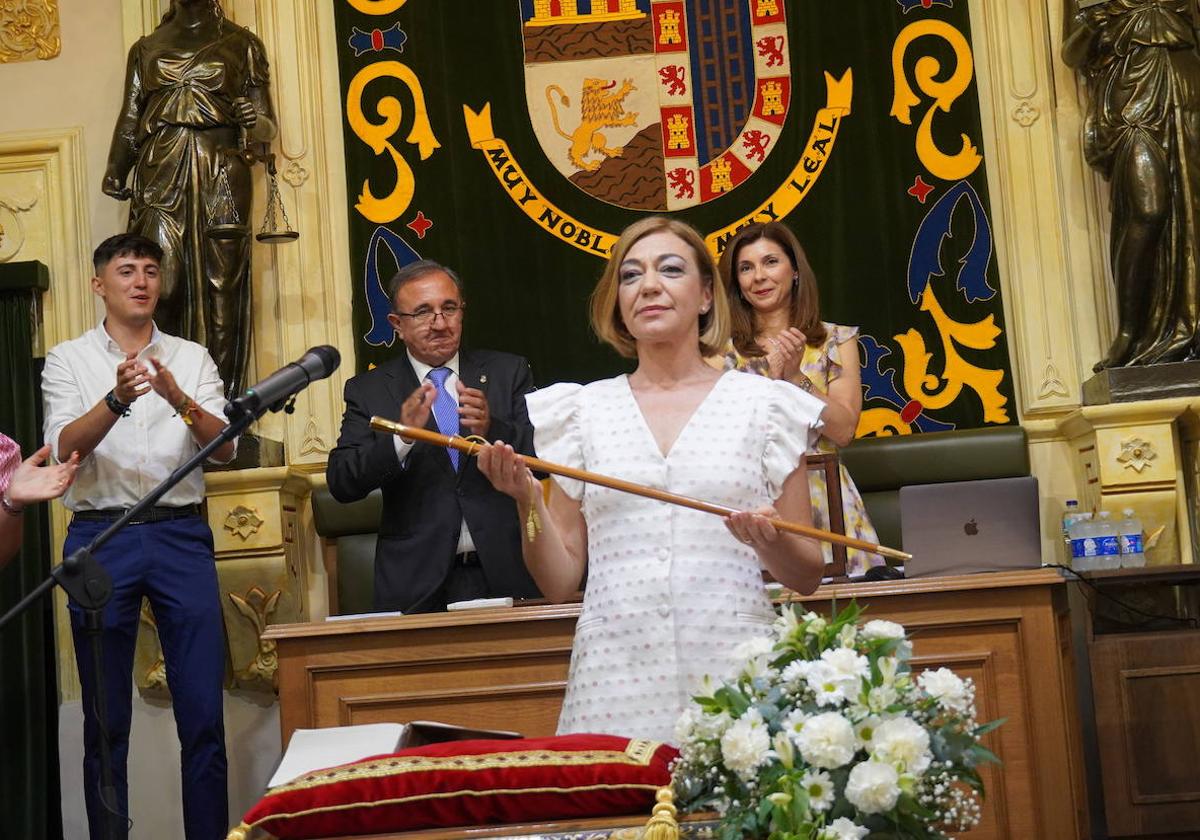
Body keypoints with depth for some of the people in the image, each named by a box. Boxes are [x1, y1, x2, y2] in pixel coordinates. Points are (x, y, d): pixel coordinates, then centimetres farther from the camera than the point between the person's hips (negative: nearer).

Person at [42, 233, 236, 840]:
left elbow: (225, 447, 0)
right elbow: (64, 448, -7)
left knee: (204, 713, 0)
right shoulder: (68, 360, 7)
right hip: (100, 538, -1)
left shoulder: (192, 359, 11)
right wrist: (116, 400, -24)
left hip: (181, 536, 1)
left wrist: (177, 398, -18)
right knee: (105, 718, 5)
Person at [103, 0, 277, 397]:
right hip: (159, 175, 1)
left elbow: (266, 126, 9)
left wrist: (255, 122, -14)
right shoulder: (147, 48, 20)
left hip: (221, 175, -1)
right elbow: (129, 121, 15)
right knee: (160, 288, -9)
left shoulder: (241, 43, 14)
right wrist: (114, 172, 1)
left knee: (222, 286, -6)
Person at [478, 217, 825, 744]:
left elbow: (807, 577, 9)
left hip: (734, 671, -1)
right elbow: (559, 581, 10)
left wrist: (771, 542, -11)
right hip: (615, 682, 1)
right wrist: (527, 501, -6)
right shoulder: (581, 411, 10)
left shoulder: (762, 403, 6)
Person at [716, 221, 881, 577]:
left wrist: (795, 377, -11)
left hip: (823, 500, 1)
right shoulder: (723, 349, 8)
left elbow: (844, 430, -1)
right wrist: (771, 378, -12)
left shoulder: (836, 339, 9)